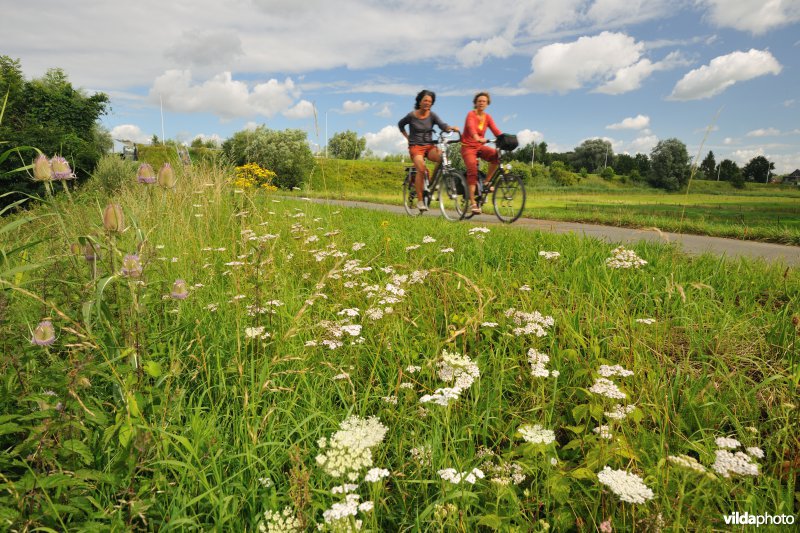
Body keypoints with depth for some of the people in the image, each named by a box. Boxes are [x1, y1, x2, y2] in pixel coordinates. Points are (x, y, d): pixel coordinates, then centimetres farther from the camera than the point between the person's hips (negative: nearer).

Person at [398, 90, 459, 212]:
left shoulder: (432, 115, 3)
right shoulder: (411, 115, 0)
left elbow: (442, 125, -14)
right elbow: (400, 124, 18)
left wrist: (451, 128, -34)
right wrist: (407, 137, 11)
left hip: (429, 146, 3)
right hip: (416, 146, -3)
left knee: (443, 156, -30)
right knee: (421, 169, -29)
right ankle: (420, 200, -20)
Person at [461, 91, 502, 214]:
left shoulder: (487, 117, 7)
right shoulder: (471, 114, -9)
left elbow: (496, 130, -6)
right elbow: (471, 127, -29)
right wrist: (477, 138, -50)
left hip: (480, 146, 5)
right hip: (468, 147, -5)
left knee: (496, 155, -24)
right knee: (472, 171, -20)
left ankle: (486, 182, -8)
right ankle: (472, 203, -20)